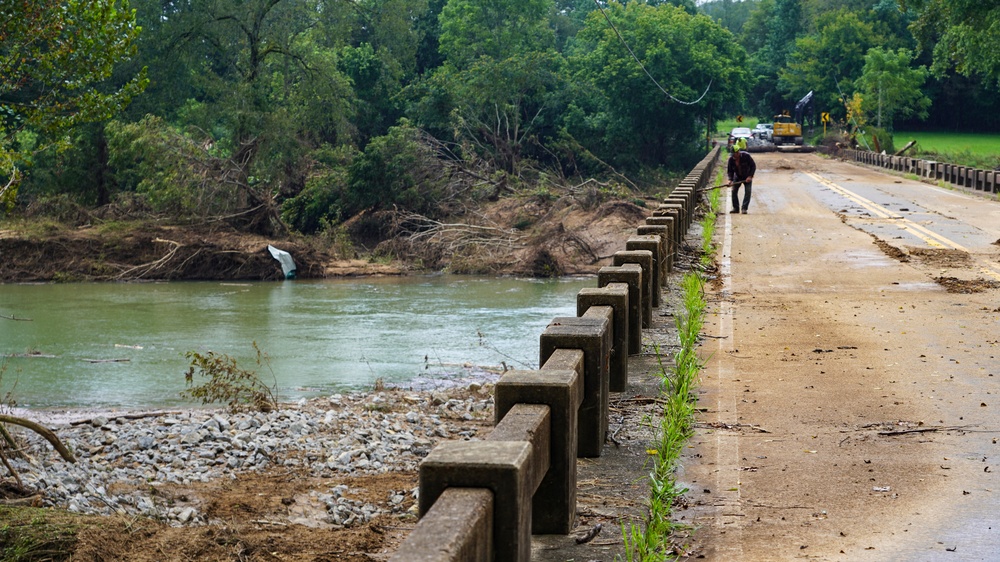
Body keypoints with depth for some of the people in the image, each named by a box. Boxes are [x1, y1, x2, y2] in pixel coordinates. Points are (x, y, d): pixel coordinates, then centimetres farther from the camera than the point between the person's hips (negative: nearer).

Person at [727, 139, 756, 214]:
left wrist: (750, 176, -25)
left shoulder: (746, 156, -24)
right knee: (734, 191, -4)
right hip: (737, 177, 3)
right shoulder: (731, 159, -15)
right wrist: (730, 180, -21)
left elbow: (753, 166, -17)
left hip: (747, 177, -3)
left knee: (748, 191, -14)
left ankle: (744, 208, -12)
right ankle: (735, 208, 6)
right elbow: (730, 170, -5)